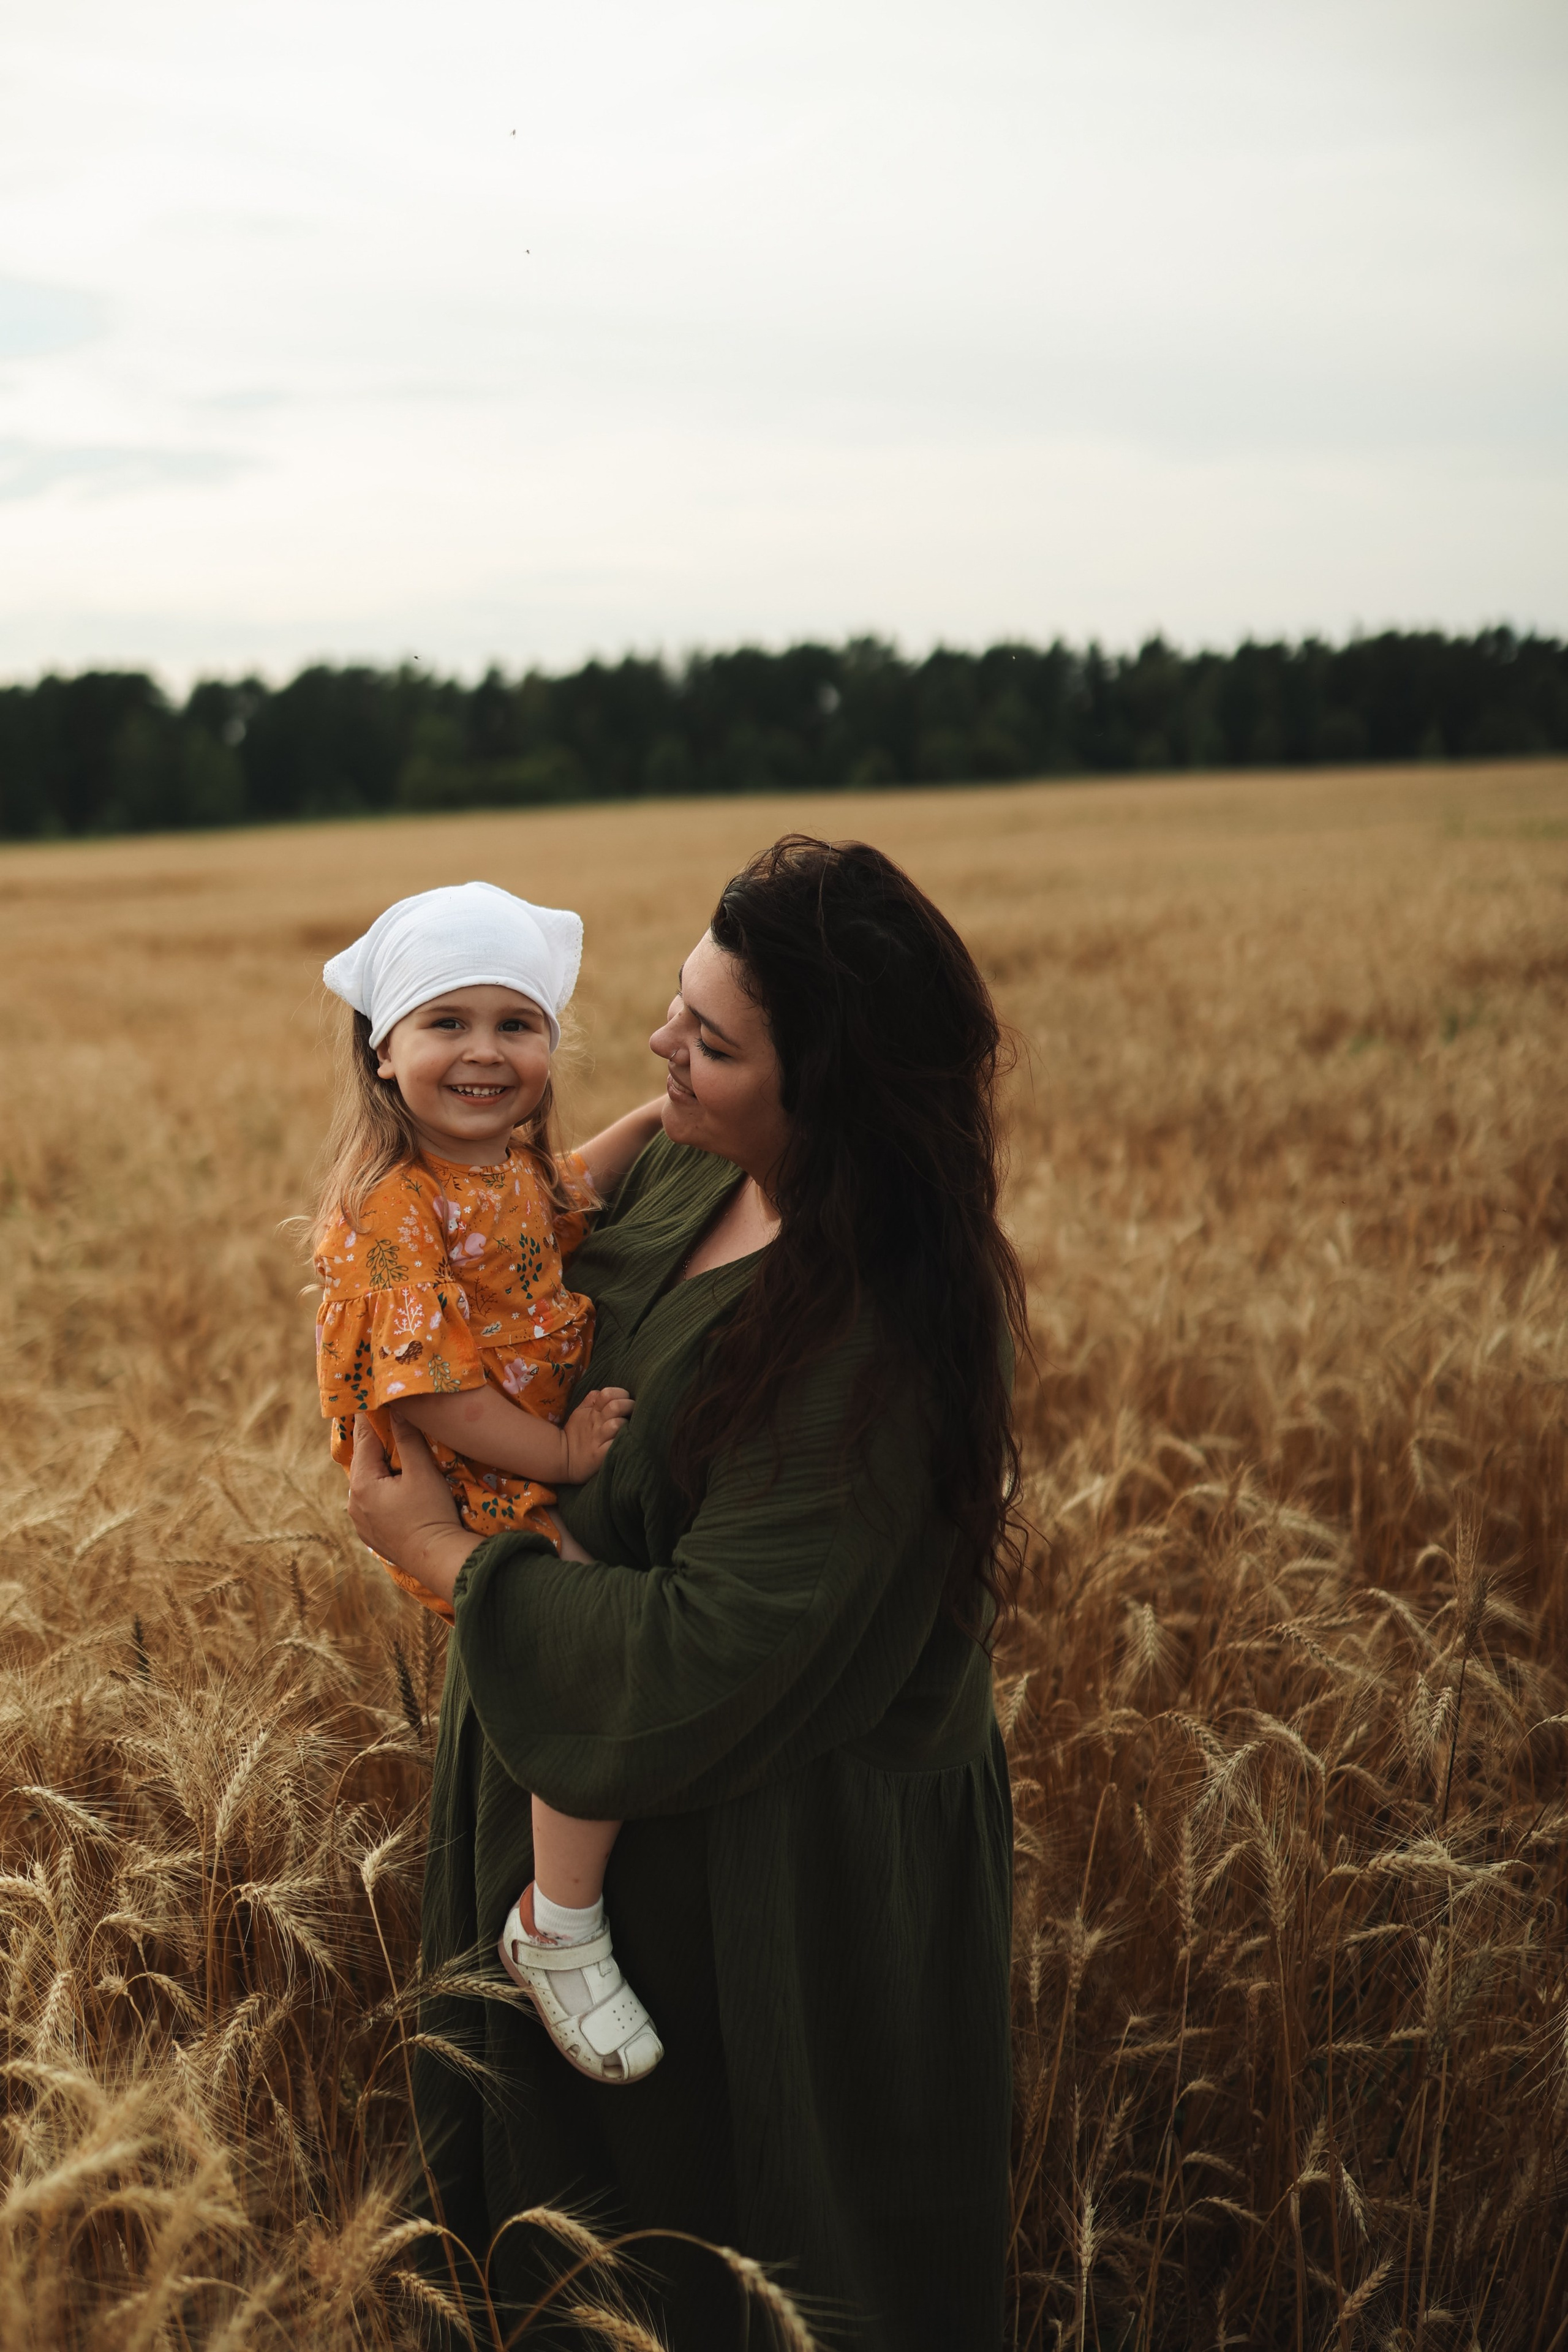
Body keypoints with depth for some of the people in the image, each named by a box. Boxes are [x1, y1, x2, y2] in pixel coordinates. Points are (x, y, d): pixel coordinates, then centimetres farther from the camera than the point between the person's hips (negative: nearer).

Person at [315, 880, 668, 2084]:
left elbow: (566, 1198, 30)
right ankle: (560, 1933, -2)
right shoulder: (394, 1207, -24)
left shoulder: (514, 1159, 4)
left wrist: (647, 1122, 18)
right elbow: (428, 1392, -27)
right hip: (470, 1501, -10)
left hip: (553, 1459, 10)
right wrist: (559, 1456, -24)